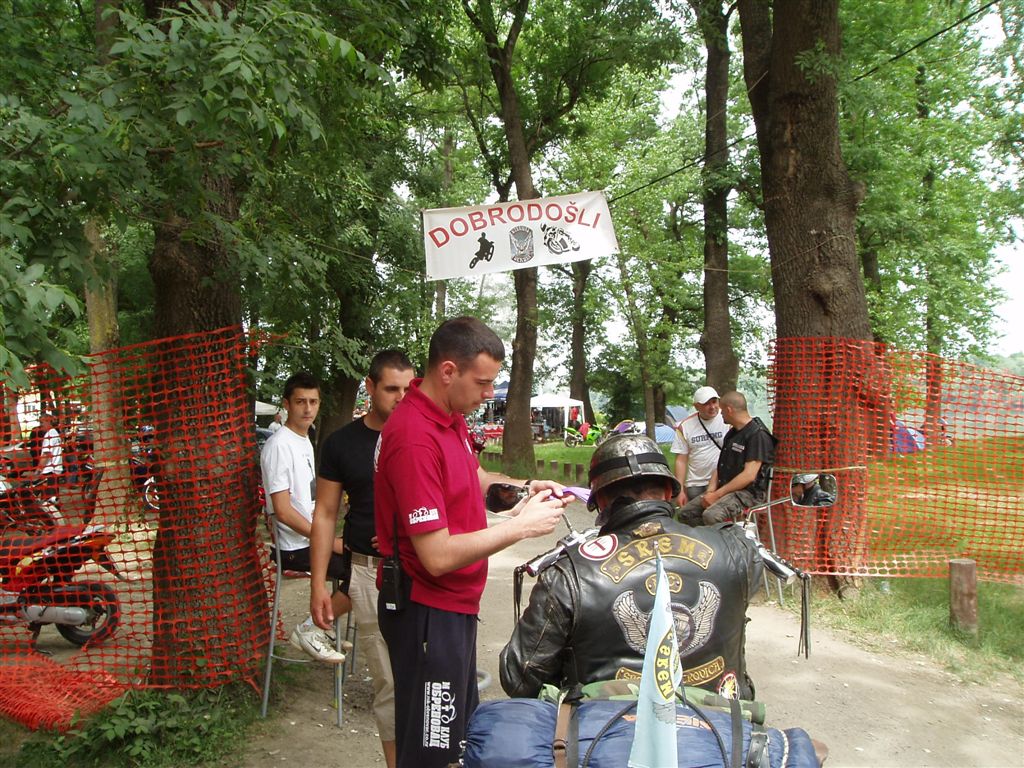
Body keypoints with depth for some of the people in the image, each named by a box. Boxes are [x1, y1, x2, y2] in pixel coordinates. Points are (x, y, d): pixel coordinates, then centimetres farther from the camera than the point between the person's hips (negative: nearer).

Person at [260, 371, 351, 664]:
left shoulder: (305, 441, 14)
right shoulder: (279, 445, -16)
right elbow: (283, 511, -20)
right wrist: (329, 541, -17)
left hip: (312, 538, 9)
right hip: (296, 547, -9)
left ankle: (319, 629, 16)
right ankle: (310, 630, -4)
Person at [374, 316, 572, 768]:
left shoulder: (451, 416, 4)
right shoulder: (415, 438, -26)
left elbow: (473, 477, 22)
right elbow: (438, 556, -28)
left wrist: (524, 489, 3)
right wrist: (522, 526, -21)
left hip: (455, 604, 10)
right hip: (427, 611, -10)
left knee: (461, 731, 23)